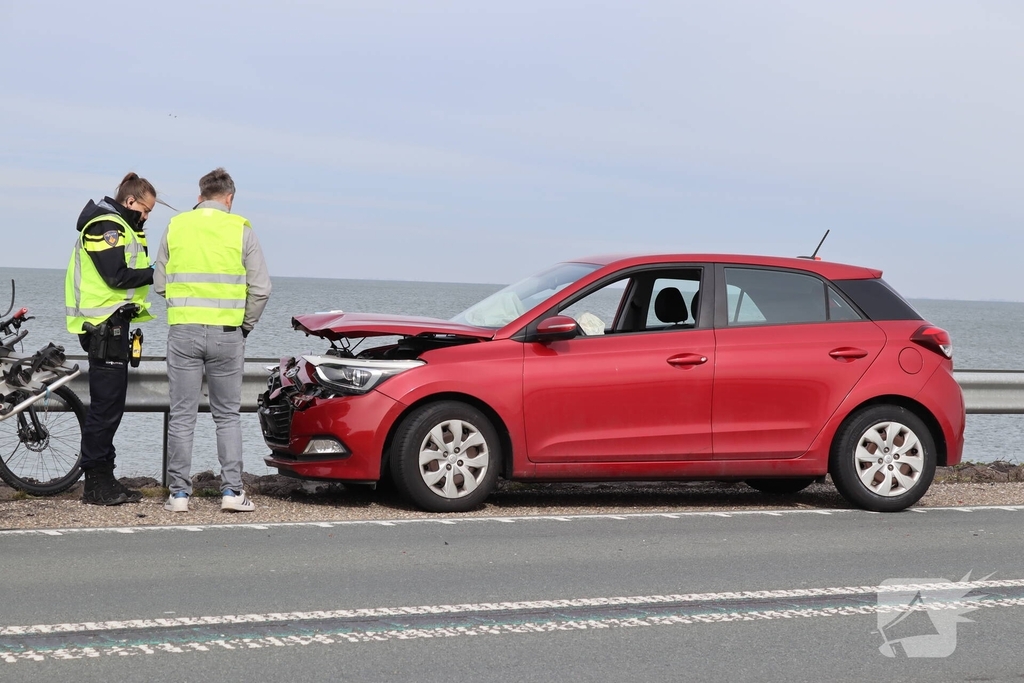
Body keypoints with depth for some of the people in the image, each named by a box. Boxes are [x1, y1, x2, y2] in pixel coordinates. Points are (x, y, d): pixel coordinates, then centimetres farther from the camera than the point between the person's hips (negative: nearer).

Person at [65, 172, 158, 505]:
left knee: (111, 403, 13)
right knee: (106, 404, -9)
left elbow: (131, 269, 14)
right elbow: (117, 276, -21)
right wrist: (156, 273, -14)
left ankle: (104, 478, 17)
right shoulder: (105, 227, -12)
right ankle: (96, 483, -6)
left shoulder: (121, 227, 21)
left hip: (113, 325, 11)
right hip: (104, 325, -11)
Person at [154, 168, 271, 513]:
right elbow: (260, 289, -1)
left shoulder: (176, 226, 5)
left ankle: (179, 493, 5)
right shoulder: (241, 230, 0)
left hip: (183, 331, 1)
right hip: (227, 333, -1)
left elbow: (160, 283, 9)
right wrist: (245, 325, 13)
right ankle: (232, 490, 4)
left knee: (182, 415, 5)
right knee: (227, 416, 8)